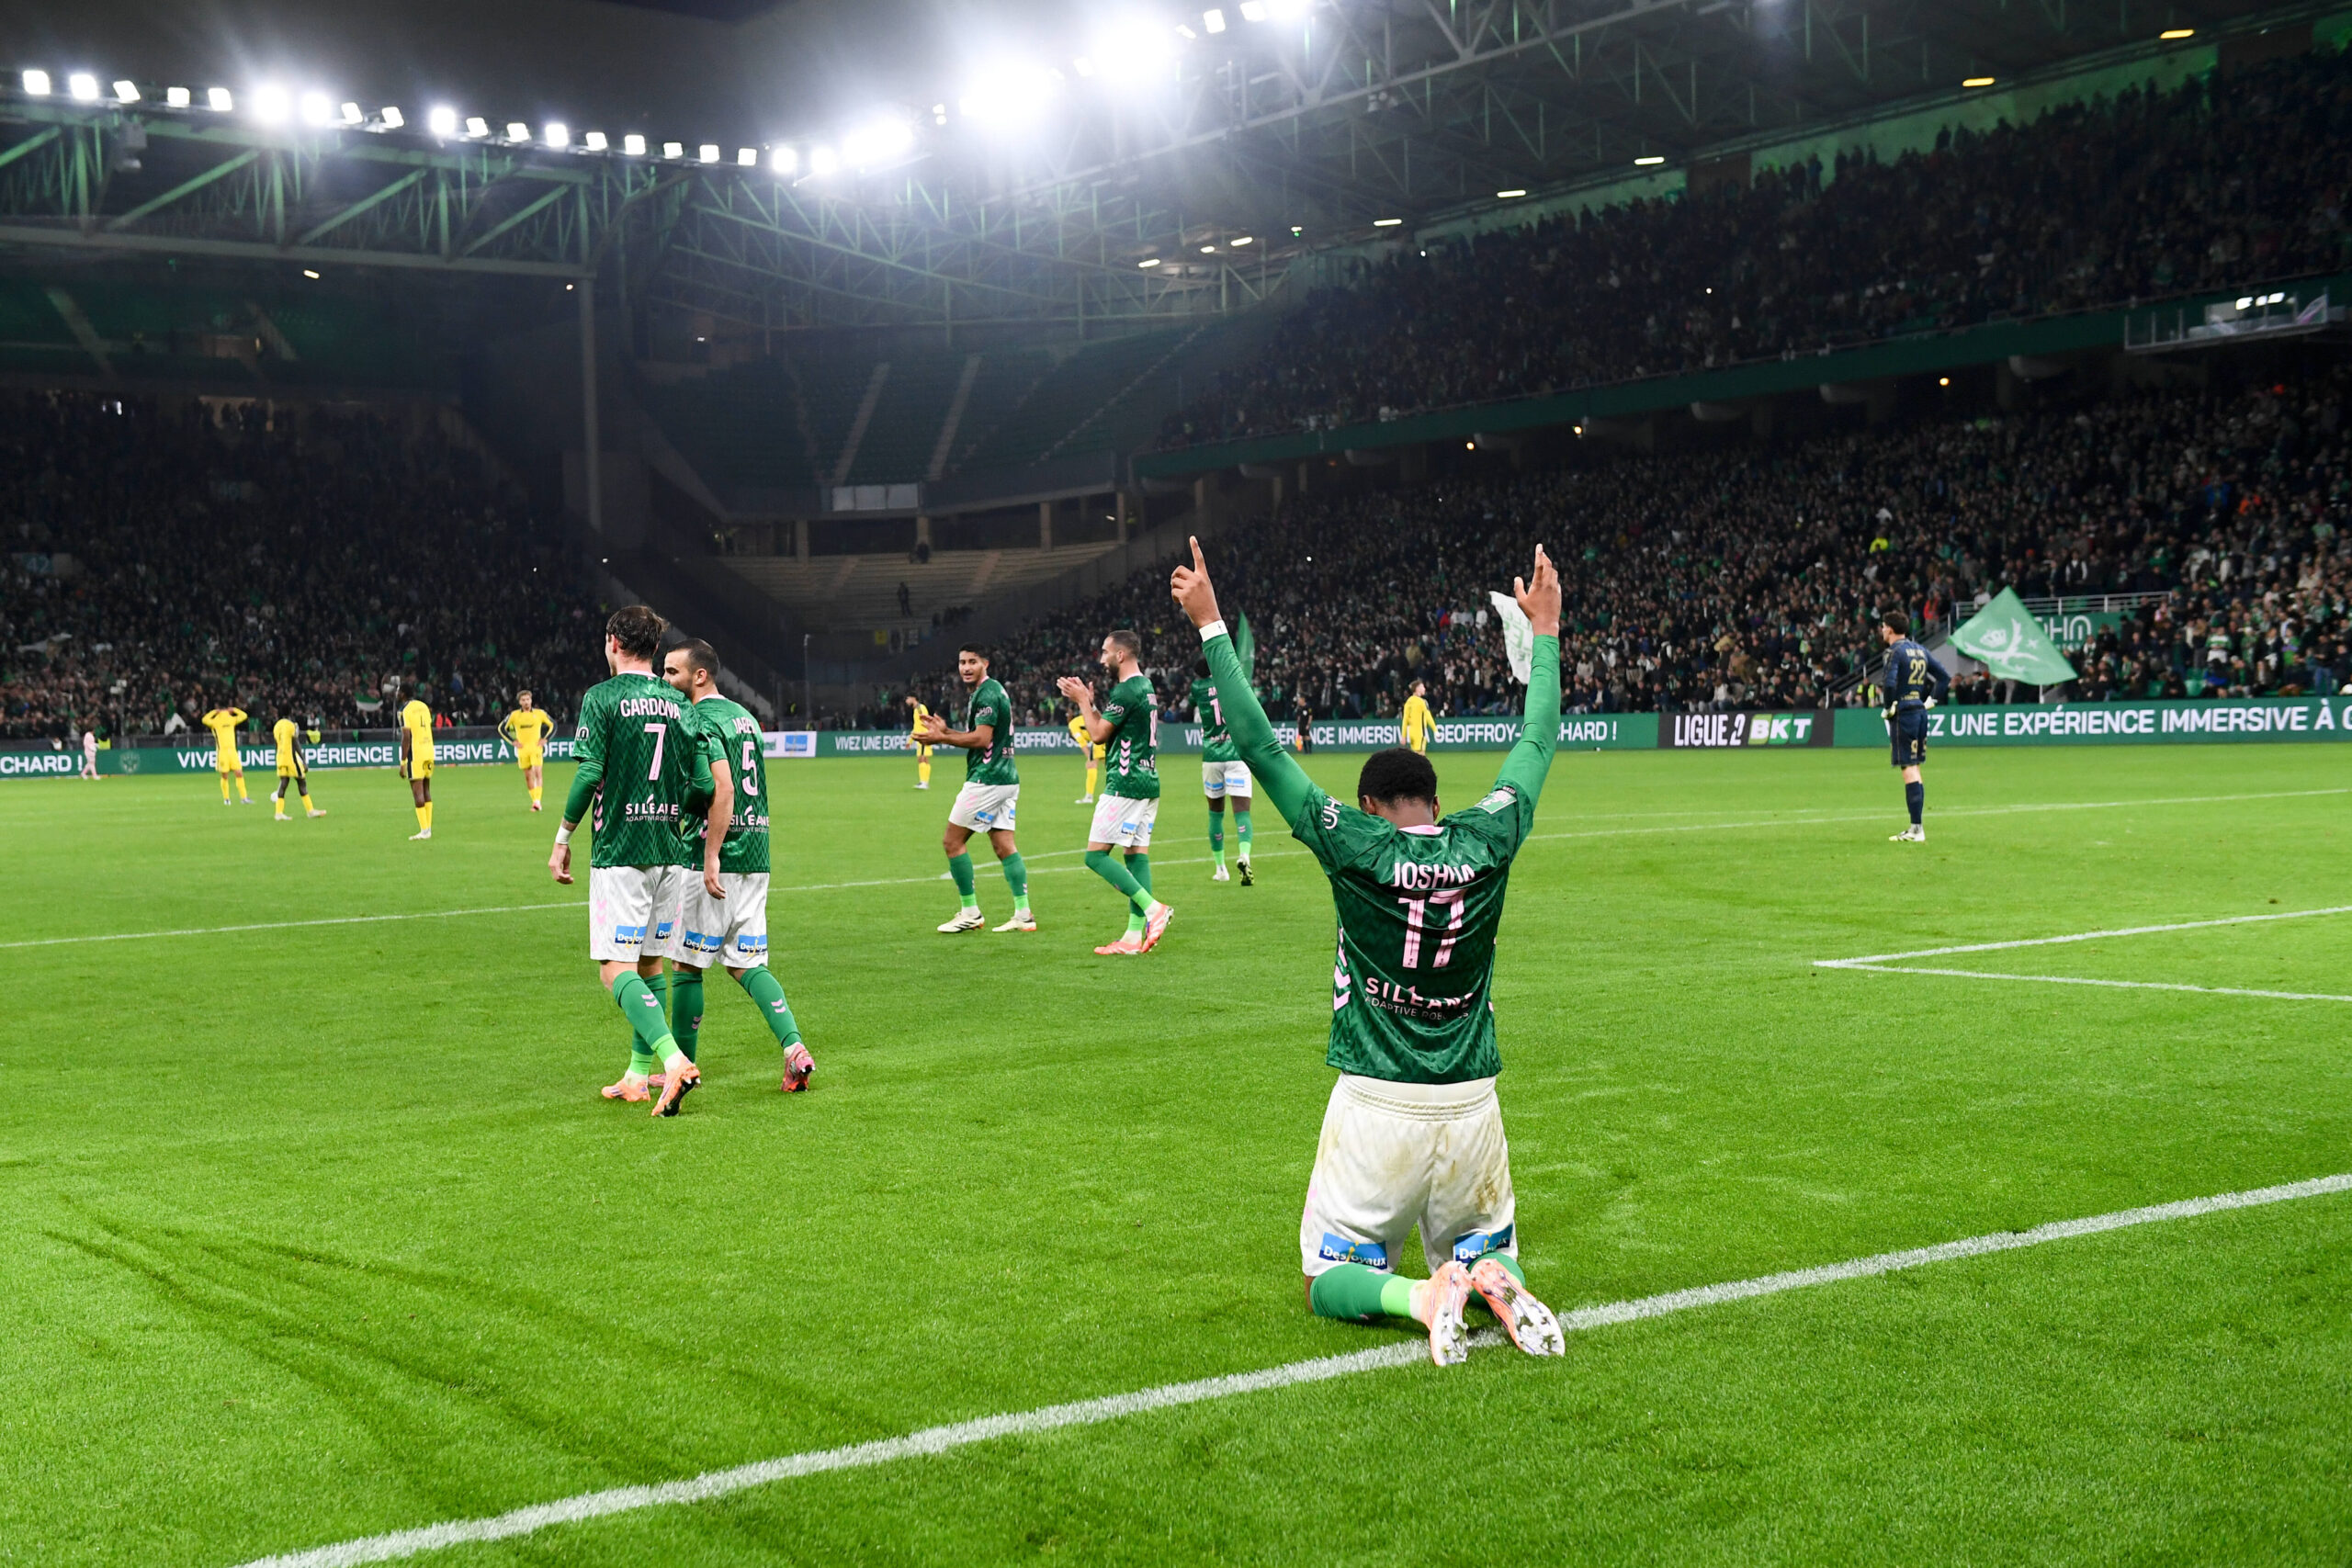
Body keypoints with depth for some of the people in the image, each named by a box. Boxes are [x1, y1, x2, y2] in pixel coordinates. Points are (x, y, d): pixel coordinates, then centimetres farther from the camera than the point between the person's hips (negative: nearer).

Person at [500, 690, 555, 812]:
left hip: (536, 748, -2)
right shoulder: (514, 715, 3)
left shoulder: (540, 713, 3)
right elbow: (501, 728, 10)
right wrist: (513, 741, 3)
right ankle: (534, 801, 13)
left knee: (538, 773, -17)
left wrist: (545, 739, 3)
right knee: (528, 776, 5)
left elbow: (553, 724, 13)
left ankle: (537, 800, -22)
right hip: (522, 749, 2)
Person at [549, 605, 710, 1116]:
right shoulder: (677, 704, 9)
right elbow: (703, 784, 6)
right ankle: (638, 1075, 18)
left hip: (620, 853, -6)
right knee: (650, 967, 14)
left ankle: (673, 1059, -25)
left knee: (616, 968, -7)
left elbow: (589, 773, -13)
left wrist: (562, 839, -4)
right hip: (670, 853, 6)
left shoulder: (602, 697, -6)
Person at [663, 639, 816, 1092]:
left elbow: (724, 789, -22)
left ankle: (682, 1067, 12)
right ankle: (793, 1046, -7)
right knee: (746, 964, 9)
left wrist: (711, 856, -22)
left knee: (686, 964, 3)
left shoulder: (700, 720, -12)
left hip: (716, 860, -8)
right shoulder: (743, 715, 16)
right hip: (755, 856, 9)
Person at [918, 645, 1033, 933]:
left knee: (952, 841, -1)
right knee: (1004, 846, 7)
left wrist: (942, 739, -14)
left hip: (986, 780, -10)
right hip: (1006, 779, 10)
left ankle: (970, 912, 1)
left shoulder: (986, 694, -13)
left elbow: (981, 739, -20)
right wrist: (945, 731, 14)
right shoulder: (993, 691, 18)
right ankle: (1024, 915, 1)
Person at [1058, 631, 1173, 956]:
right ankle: (1136, 935, 5)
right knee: (1137, 854, 6)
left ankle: (1152, 908, -15)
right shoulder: (1145, 686, 16)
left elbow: (1098, 734, -12)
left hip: (1125, 784, -10)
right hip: (1148, 783, 10)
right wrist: (1089, 701, 16)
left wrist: (1082, 701, -1)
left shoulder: (1126, 691, -15)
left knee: (1095, 855, -6)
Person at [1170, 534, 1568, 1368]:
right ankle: (1491, 1278, -11)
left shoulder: (1354, 846, -10)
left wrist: (1211, 627, -1)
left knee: (1331, 1276, 13)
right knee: (1485, 1245, 26)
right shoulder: (1486, 842, -3)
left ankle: (1423, 1297, -19)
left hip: (1377, 1107, -3)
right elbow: (1536, 743, 12)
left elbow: (1261, 747, -7)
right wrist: (1544, 631, 24)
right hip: (1470, 1105, 3)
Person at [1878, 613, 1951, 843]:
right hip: (1920, 712, 8)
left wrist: (1888, 707, -11)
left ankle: (1916, 829, -9)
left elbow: (1889, 684, -25)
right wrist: (1930, 700, 16)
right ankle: (1915, 828, 16)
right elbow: (1944, 677, 17)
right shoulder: (1920, 650, 14)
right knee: (1914, 768, 13)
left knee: (1909, 769, -7)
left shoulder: (1895, 651, -11)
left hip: (1903, 714, -8)